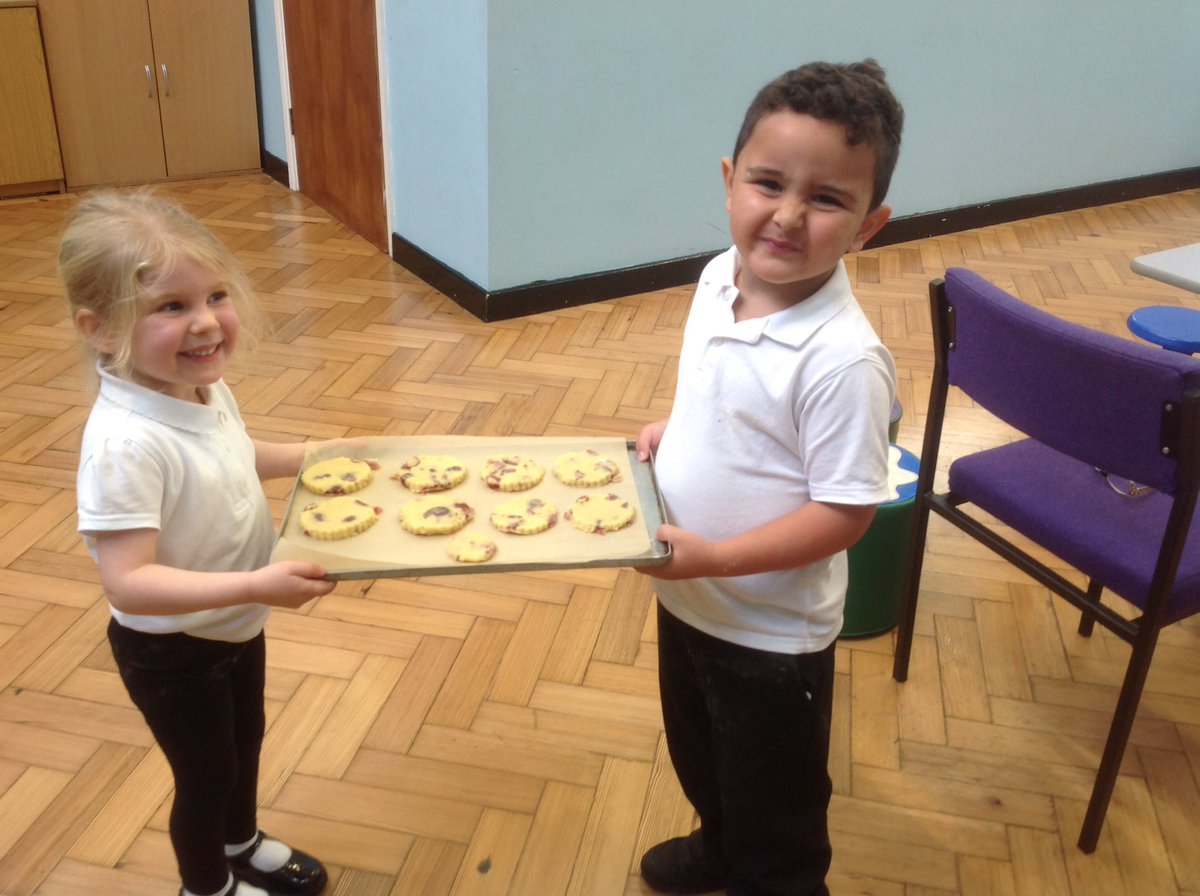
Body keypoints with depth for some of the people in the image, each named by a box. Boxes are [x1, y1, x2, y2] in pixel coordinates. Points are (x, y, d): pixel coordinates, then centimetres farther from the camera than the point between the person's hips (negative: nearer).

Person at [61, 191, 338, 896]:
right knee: (206, 773, 17)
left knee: (246, 740, 29)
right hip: (171, 650, -8)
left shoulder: (207, 386, -10)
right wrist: (256, 585, -43)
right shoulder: (125, 443, -37)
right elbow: (127, 582, -37)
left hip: (236, 622, 8)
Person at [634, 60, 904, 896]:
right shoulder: (720, 278, -7)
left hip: (772, 632, -8)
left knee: (774, 813, 18)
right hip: (686, 597, 8)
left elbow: (845, 512, -26)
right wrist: (667, 430, -5)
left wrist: (715, 557, -29)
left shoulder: (843, 359, -30)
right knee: (701, 759, 33)